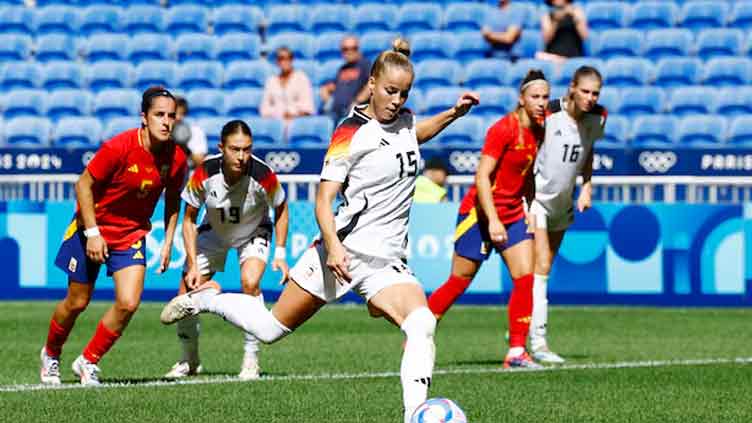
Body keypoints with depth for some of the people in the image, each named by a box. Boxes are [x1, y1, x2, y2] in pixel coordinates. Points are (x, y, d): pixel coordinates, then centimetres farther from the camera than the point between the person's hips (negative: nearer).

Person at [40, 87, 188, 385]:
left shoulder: (176, 158, -11)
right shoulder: (119, 148, -25)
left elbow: (172, 200, 7)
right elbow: (83, 185, -16)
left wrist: (168, 243, 2)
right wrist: (92, 233, -18)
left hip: (132, 234, 3)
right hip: (93, 228, -3)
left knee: (128, 304, -12)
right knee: (77, 303, 7)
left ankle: (88, 361, 10)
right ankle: (51, 354, 36)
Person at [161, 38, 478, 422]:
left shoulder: (403, 120, 9)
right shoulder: (351, 133, -11)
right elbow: (324, 200, -15)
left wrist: (454, 113, 23)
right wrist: (333, 245, -31)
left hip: (387, 261, 5)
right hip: (344, 249, -5)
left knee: (422, 325, -23)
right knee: (270, 329, 5)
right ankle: (205, 298, 30)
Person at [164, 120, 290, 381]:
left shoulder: (262, 175, -32)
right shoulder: (204, 174, -30)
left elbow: (281, 210, -10)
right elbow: (189, 219, -14)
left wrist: (280, 253, -15)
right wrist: (193, 265, -19)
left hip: (253, 234, -2)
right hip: (213, 232, 2)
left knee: (250, 283, -29)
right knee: (186, 294, -3)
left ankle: (251, 359, -15)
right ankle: (190, 361, 24)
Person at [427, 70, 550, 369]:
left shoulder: (538, 132, 6)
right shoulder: (504, 129, -18)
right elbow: (482, 177, -21)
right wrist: (492, 220, -26)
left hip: (513, 214, 7)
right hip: (480, 211, -7)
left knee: (525, 277, -7)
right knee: (460, 281, 0)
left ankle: (517, 351, -5)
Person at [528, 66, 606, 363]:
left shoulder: (598, 118, -4)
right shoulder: (548, 115, -22)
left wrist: (587, 187, 5)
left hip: (562, 201, 6)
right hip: (536, 196, -6)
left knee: (543, 267, 12)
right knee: (540, 266, -14)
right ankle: (537, 341, -16)